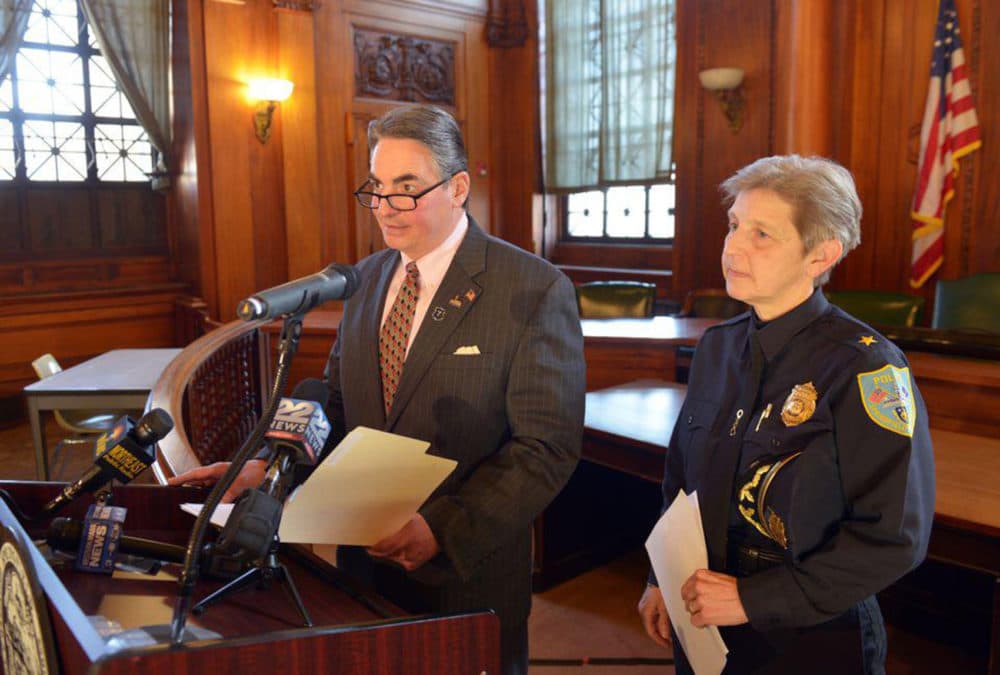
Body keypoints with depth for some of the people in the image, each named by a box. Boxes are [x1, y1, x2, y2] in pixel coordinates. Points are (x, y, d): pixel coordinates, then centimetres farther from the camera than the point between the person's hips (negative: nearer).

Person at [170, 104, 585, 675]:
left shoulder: (536, 290, -15)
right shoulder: (366, 279, 5)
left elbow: (547, 446, -17)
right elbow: (338, 404, 8)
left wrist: (444, 530, -24)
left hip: (466, 574, -5)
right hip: (364, 560, 5)